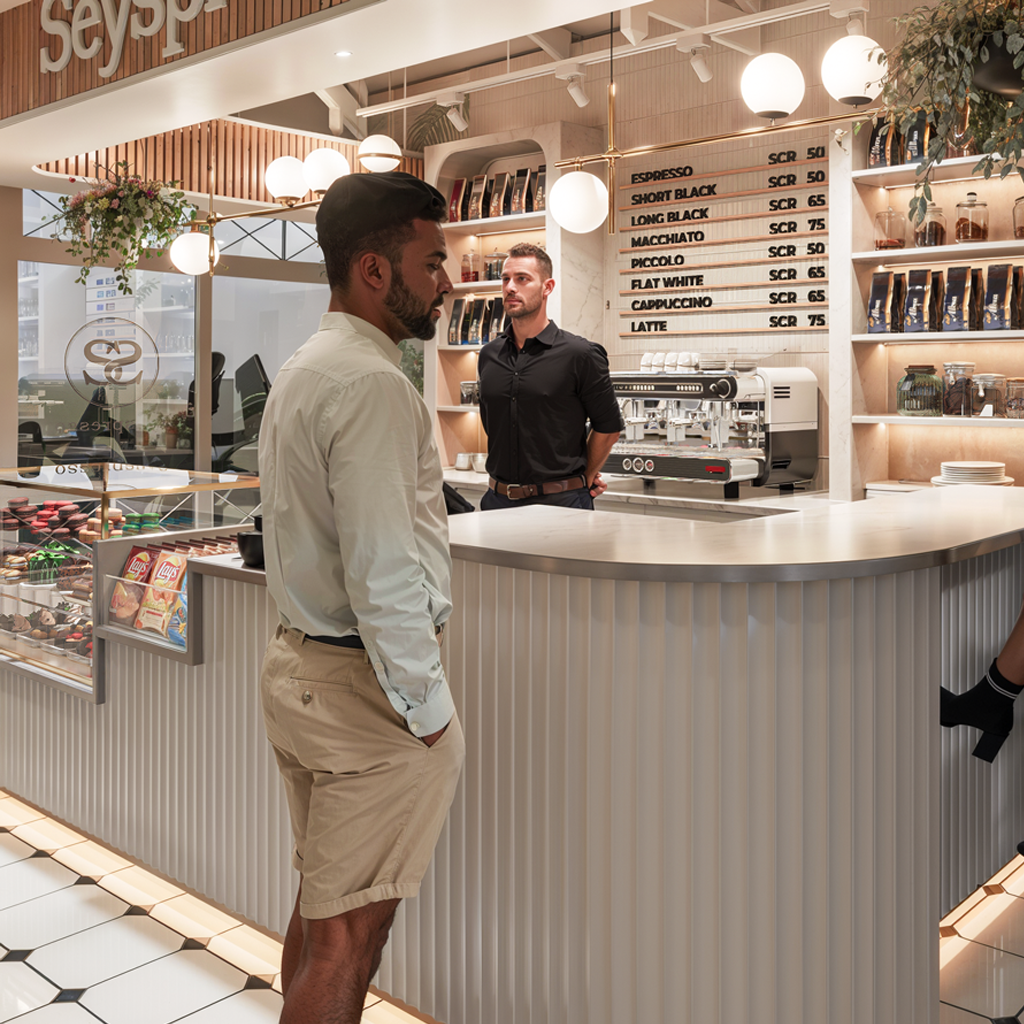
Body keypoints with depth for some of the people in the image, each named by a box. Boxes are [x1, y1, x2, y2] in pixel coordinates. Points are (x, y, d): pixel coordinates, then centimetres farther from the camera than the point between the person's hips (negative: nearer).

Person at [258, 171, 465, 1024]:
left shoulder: (302, 371, 14)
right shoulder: (372, 384, -18)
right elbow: (383, 572, -24)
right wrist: (426, 708, -14)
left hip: (300, 664, 10)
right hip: (363, 682, -10)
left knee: (322, 910, 20)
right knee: (348, 936, 2)